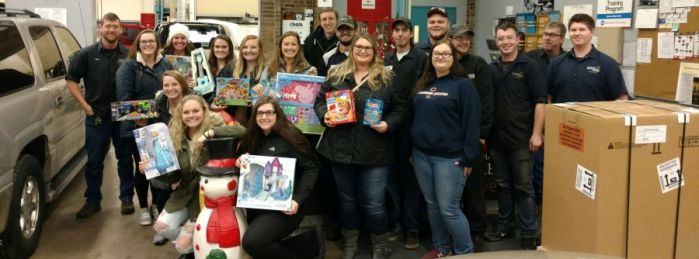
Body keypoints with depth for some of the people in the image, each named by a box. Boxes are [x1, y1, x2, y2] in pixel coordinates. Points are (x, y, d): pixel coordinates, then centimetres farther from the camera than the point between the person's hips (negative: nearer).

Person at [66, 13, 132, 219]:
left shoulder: (128, 55, 3)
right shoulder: (87, 54, 0)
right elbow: (71, 80, 3)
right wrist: (85, 106, -4)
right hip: (96, 117, -1)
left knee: (125, 159, 9)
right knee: (94, 161, 5)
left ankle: (126, 198, 20)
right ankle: (92, 201, 15)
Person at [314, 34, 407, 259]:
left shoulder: (386, 78, 0)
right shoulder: (336, 74, 7)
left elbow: (400, 108, 2)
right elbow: (320, 100, 11)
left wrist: (388, 124, -15)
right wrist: (324, 115, -8)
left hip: (374, 151, -3)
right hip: (341, 148, 3)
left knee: (373, 203, 0)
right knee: (347, 198, 17)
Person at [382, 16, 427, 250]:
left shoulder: (421, 58, -3)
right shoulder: (387, 60, 13)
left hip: (412, 125, -4)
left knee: (410, 177, 3)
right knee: (392, 176, 8)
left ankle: (412, 228, 11)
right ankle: (396, 223, 19)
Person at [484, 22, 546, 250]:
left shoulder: (529, 66, -5)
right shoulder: (491, 69, 8)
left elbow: (540, 101, -8)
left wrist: (536, 133, -14)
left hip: (521, 139, -4)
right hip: (496, 138, 4)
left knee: (523, 187, 3)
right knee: (503, 185, 15)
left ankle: (529, 234, 11)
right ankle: (503, 227, 27)